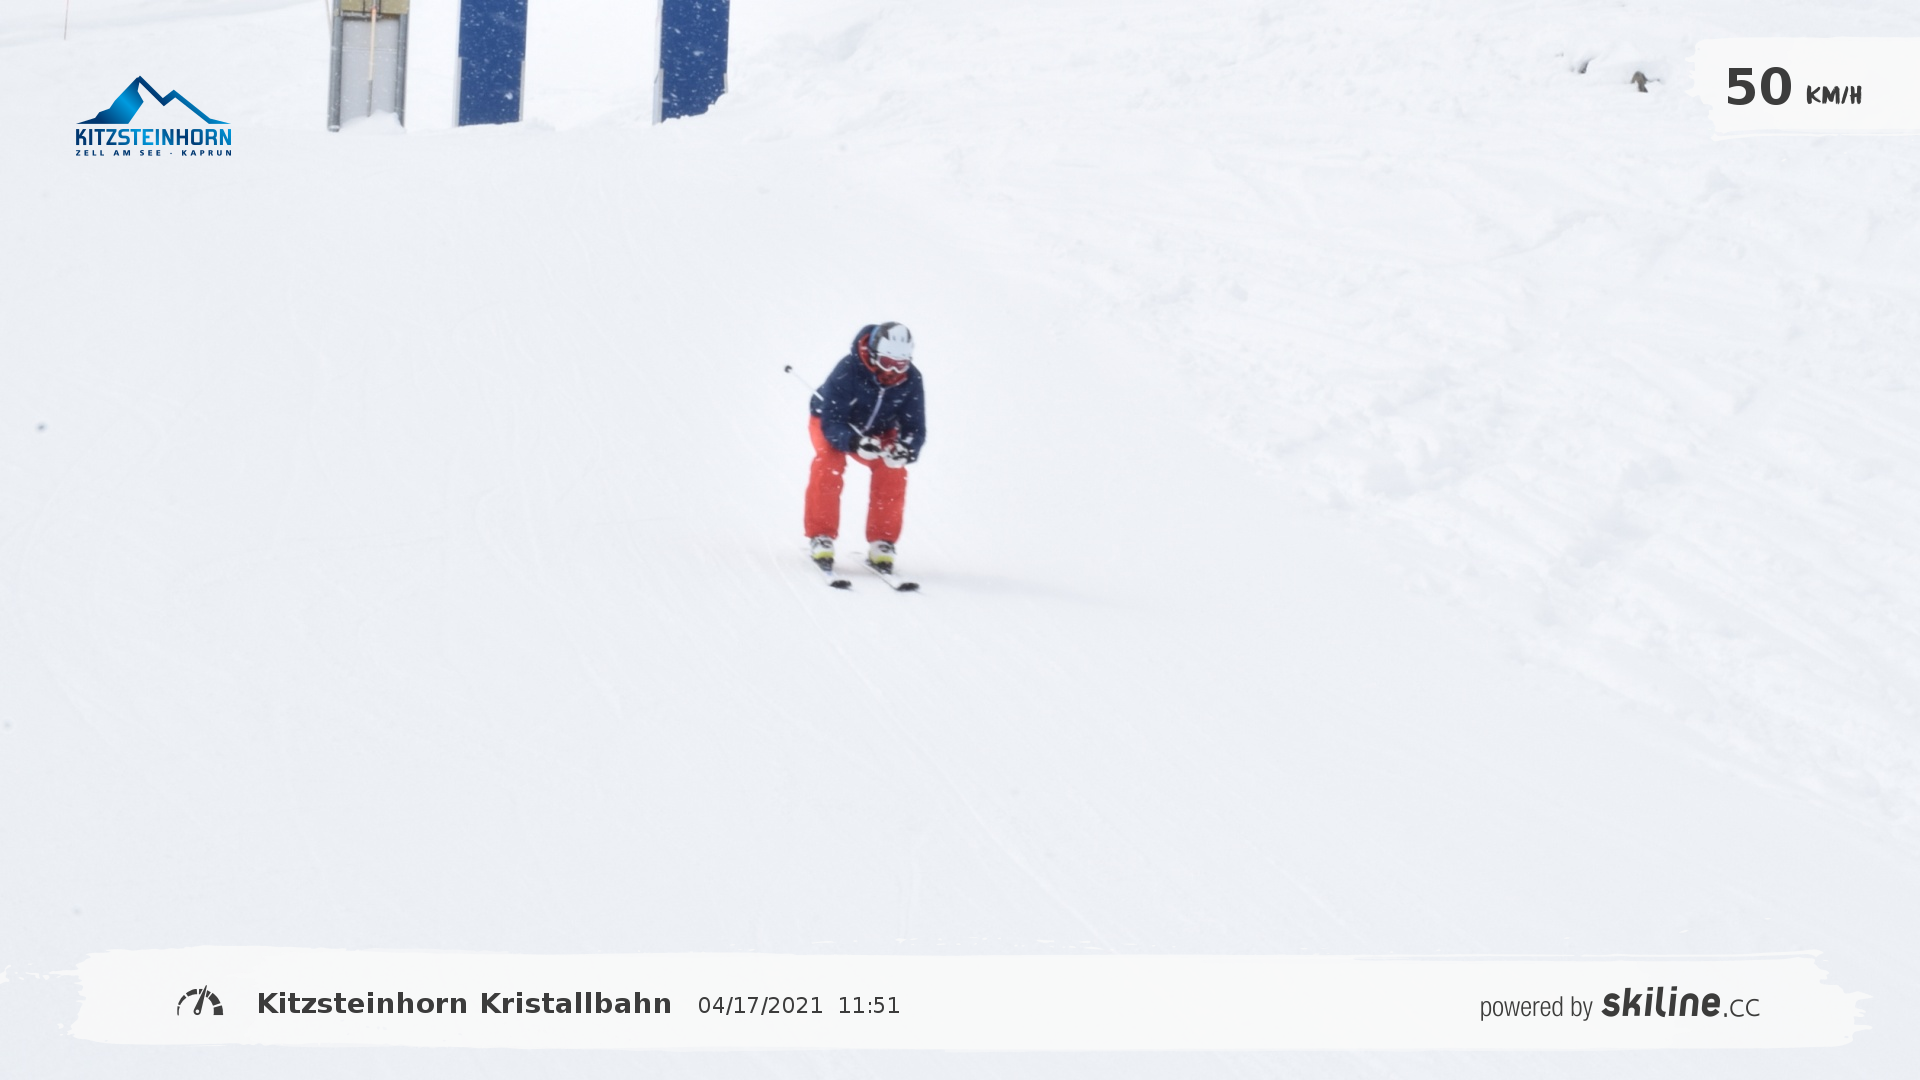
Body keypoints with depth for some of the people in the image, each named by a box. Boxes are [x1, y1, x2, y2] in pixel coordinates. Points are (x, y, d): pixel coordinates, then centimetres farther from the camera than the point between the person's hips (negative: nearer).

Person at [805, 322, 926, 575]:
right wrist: (855, 443, -55)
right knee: (829, 466, -30)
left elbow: (915, 429, -19)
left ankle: (881, 544, -12)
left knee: (892, 472, -22)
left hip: (878, 431, 3)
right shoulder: (848, 371, -35)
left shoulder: (911, 380, -23)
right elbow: (831, 423, -34)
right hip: (834, 423, -3)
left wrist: (906, 449, -44)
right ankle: (821, 539, -21)